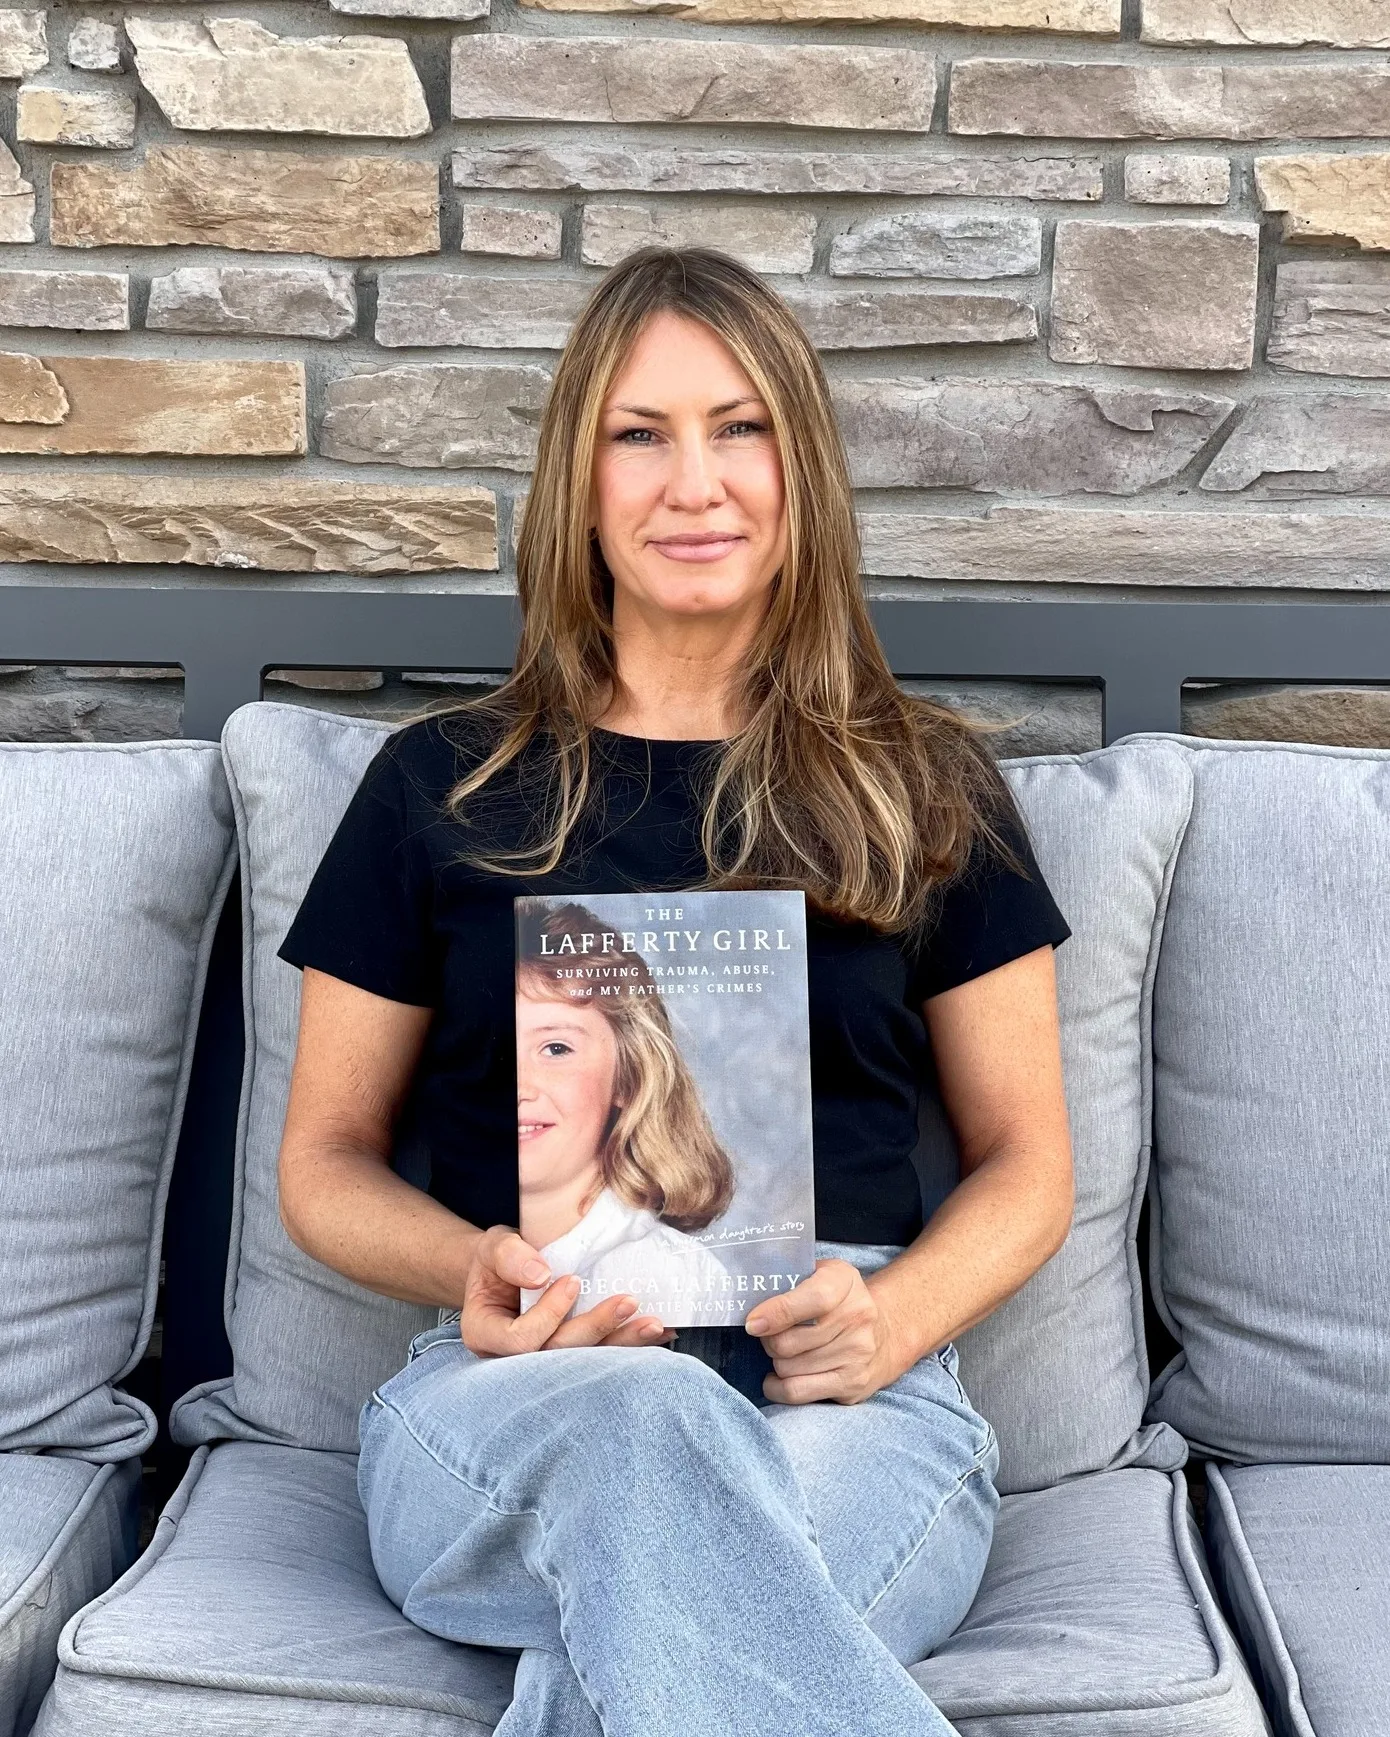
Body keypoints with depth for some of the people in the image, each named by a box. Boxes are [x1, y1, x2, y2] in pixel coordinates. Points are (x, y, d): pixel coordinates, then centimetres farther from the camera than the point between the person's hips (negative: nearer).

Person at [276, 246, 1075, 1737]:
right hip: (501, 1396, 1)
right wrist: (477, 1271, -8)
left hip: (849, 1403, -1)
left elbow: (1024, 1166, 14)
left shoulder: (926, 791, 14)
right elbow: (324, 1158, 15)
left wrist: (890, 1320, -8)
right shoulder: (441, 786, 13)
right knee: (632, 1420, -37)